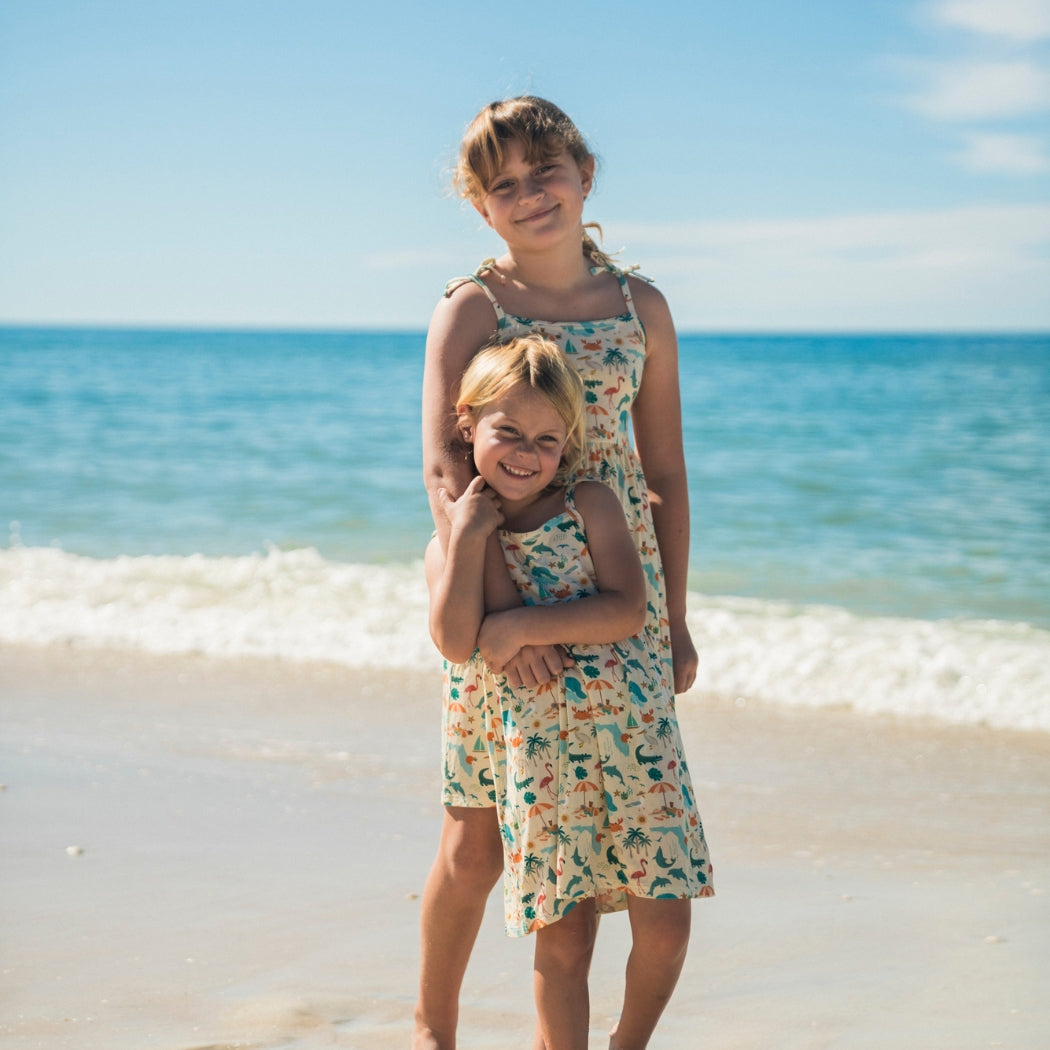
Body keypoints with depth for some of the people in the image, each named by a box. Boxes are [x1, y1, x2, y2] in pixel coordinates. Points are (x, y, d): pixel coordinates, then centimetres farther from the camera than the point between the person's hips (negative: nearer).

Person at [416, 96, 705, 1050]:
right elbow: (444, 469, -11)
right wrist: (502, 605, -22)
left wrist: (675, 617, 9)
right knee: (477, 842, 2)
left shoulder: (639, 308, 9)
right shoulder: (471, 309, -2)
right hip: (499, 590, -3)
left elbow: (666, 473, 12)